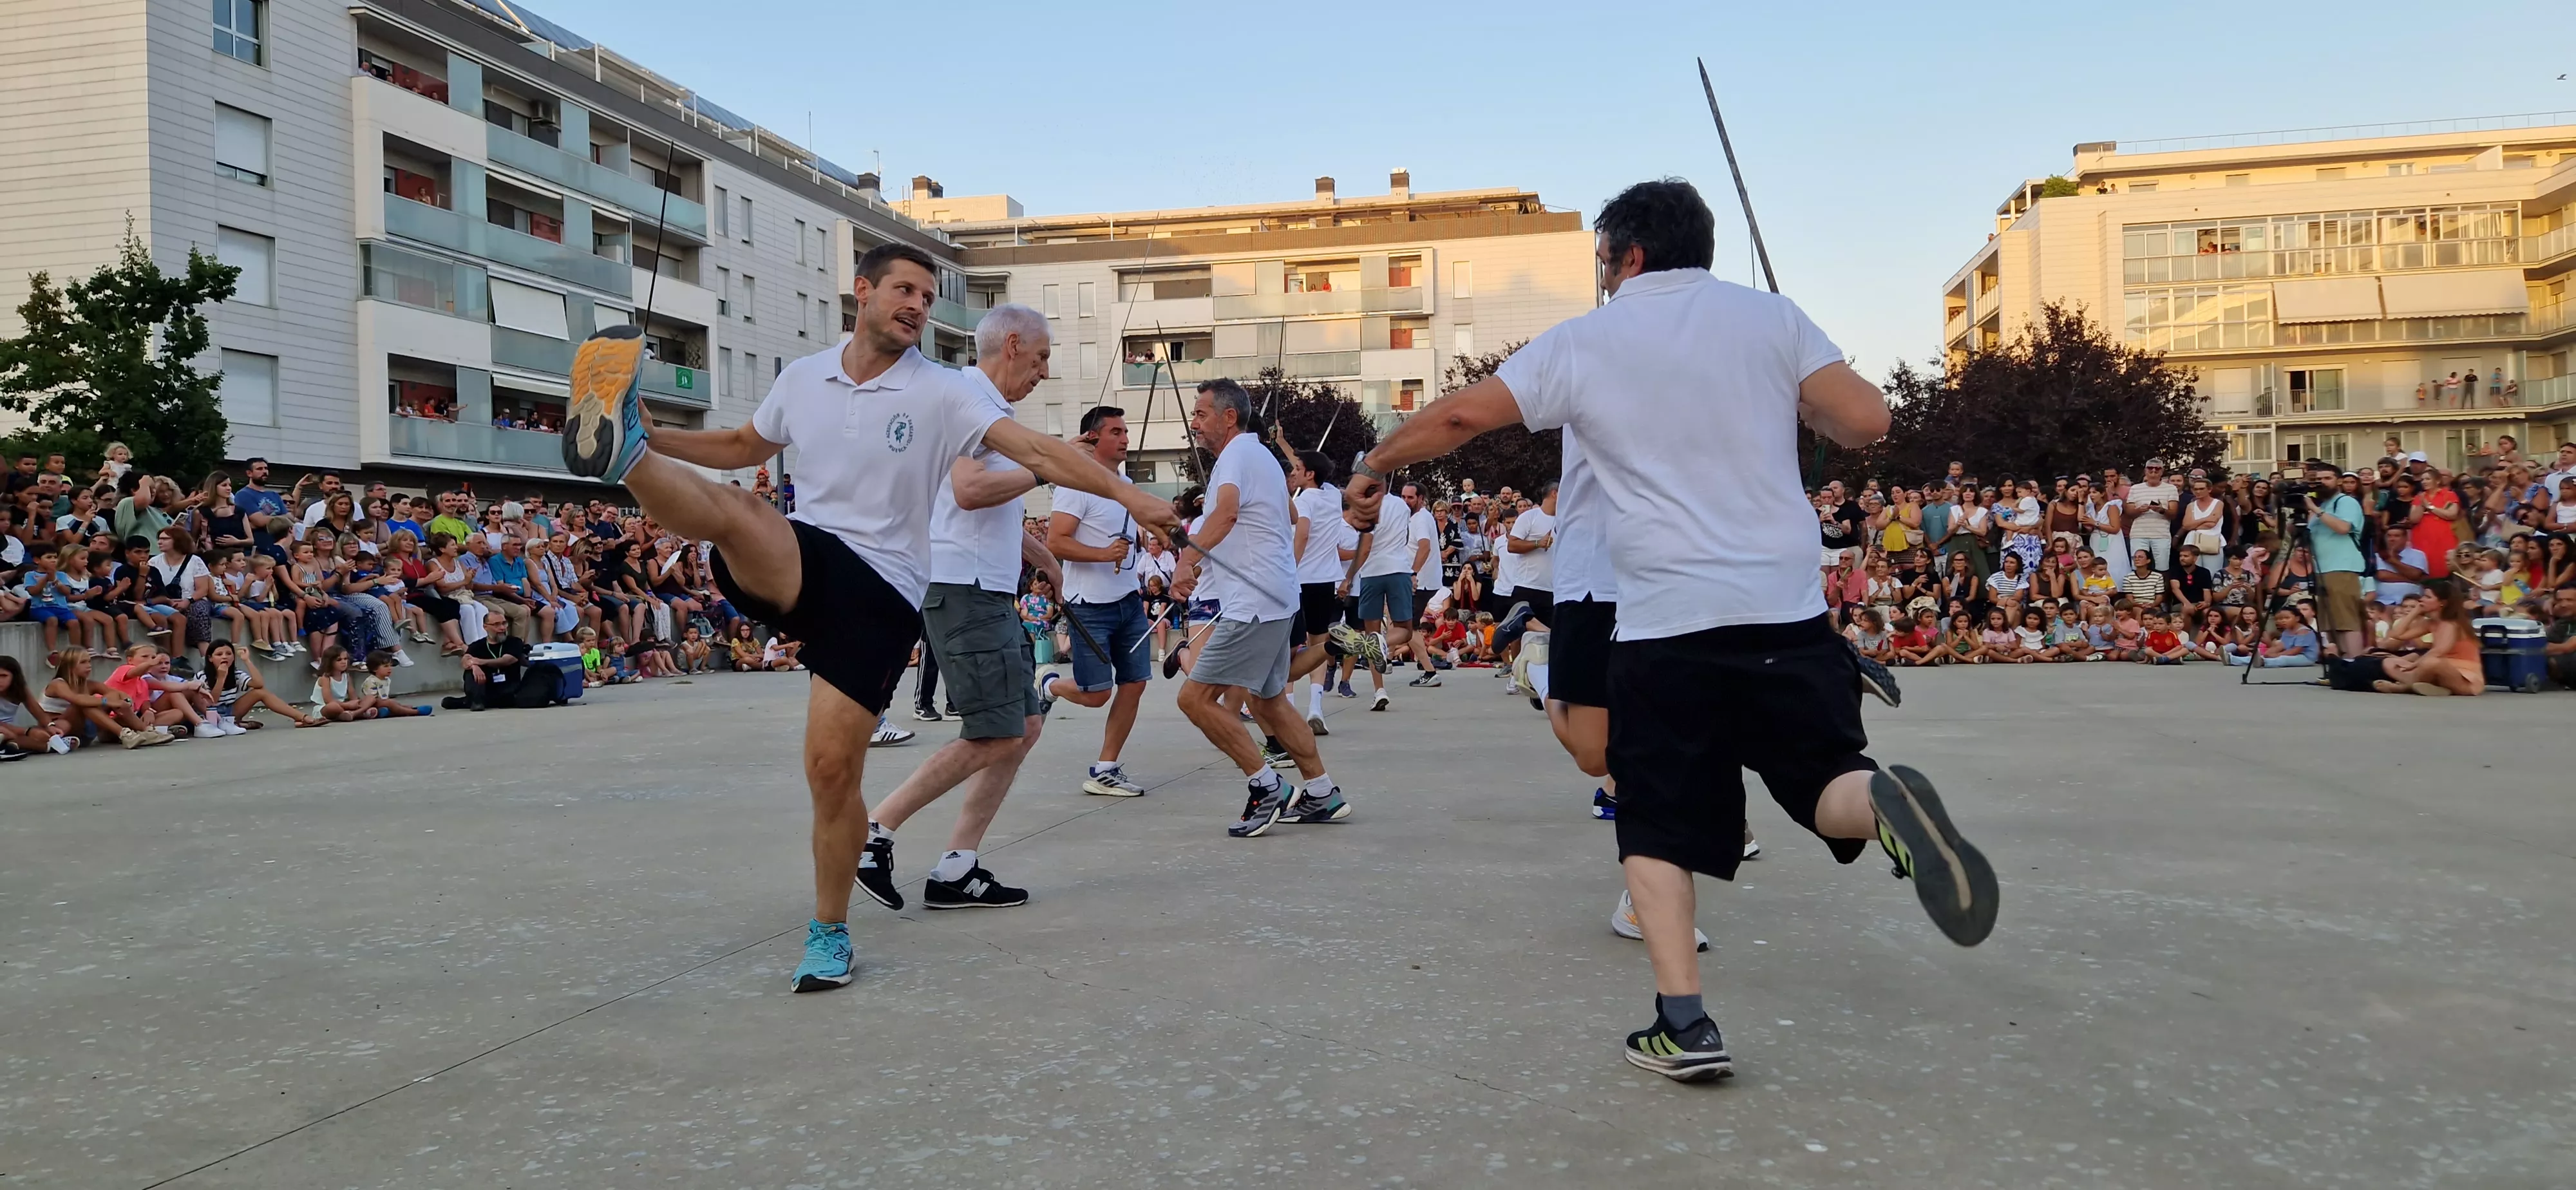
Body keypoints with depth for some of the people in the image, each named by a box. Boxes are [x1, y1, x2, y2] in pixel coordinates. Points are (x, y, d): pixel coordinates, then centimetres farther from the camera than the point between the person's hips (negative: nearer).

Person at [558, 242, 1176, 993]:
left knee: (833, 767, -5)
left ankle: (829, 935, 13)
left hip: (882, 593, -3)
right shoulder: (802, 379, 8)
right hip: (795, 563, 3)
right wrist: (652, 438, 12)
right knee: (731, 509, -31)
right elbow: (746, 447, 25)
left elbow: (1035, 450, -14)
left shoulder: (940, 395, -4)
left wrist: (1128, 495, -26)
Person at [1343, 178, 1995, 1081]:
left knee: (1658, 825, 9)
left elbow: (1461, 415, 6)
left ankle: (1682, 1023, 0)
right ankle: (1882, 802, -24)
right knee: (1830, 780, 12)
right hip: (1785, 609, 1)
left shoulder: (1582, 343, 5)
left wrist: (1375, 467, 22)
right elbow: (1866, 420, 0)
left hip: (1663, 625, -1)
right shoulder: (1770, 317, 7)